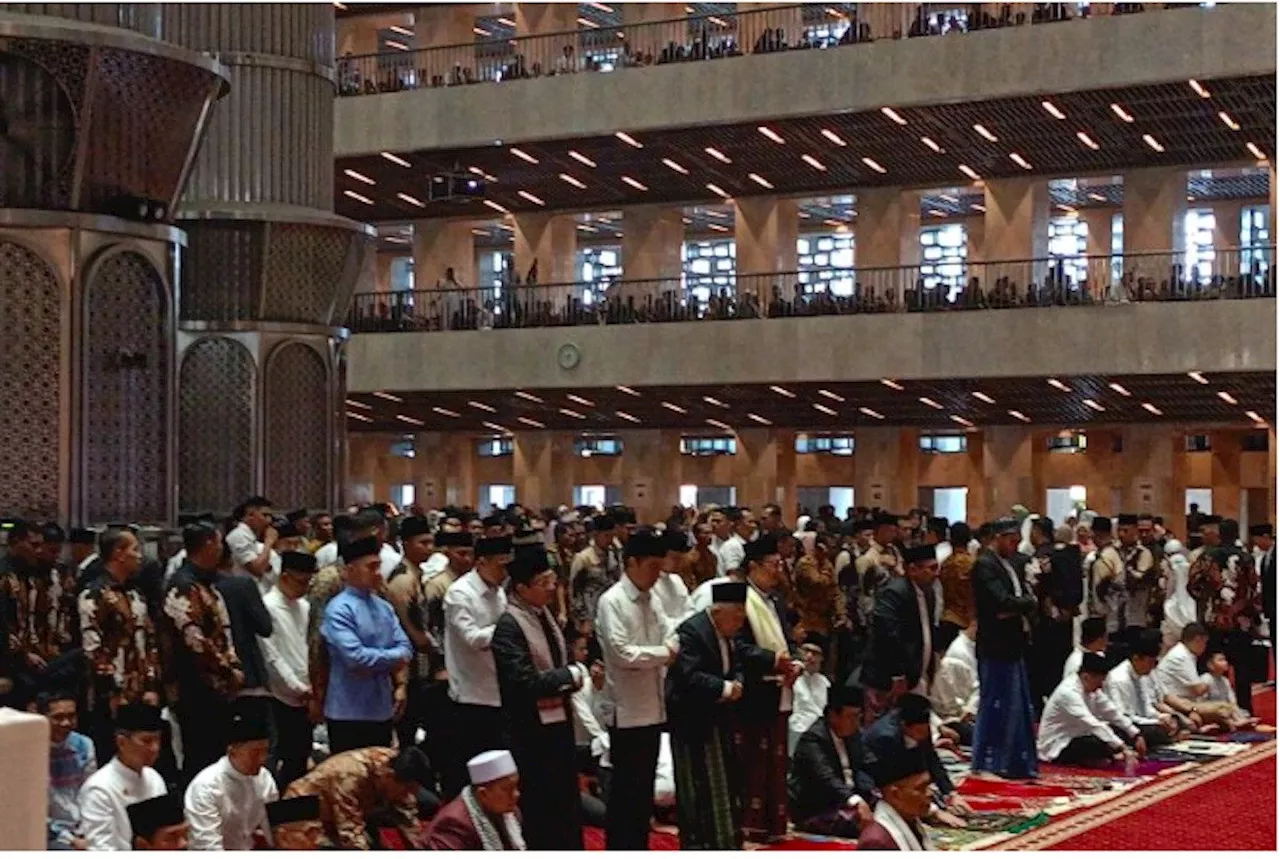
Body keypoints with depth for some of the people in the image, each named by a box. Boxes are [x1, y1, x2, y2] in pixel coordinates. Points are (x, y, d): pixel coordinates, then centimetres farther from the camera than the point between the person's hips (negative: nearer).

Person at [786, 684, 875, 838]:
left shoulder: (852, 734, 8)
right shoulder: (813, 738, -19)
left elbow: (859, 770, 12)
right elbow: (825, 779, -34)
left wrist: (874, 794, -10)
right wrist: (856, 802, -50)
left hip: (846, 800, 9)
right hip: (811, 810, -9)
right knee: (862, 820, -31)